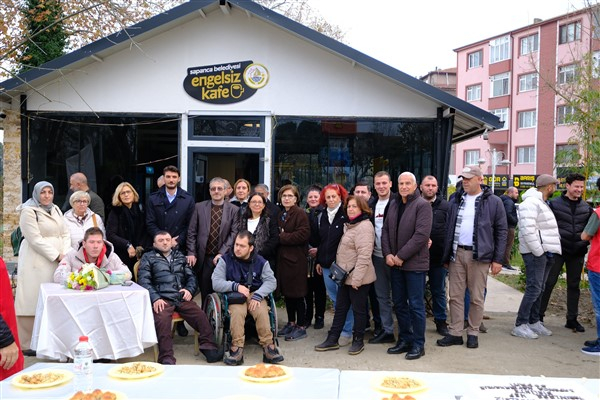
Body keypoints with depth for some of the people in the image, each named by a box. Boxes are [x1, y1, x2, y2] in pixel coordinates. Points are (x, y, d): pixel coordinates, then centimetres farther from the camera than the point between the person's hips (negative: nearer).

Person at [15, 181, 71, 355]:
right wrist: (56, 256, -14)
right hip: (36, 262, -6)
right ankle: (27, 344, 2)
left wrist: (65, 253, -4)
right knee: (33, 301, -5)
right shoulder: (29, 211, -5)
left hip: (58, 261, 6)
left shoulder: (56, 209, 17)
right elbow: (35, 239, -13)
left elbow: (65, 234, 13)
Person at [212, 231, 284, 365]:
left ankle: (268, 346, -29)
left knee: (262, 311, -31)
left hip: (256, 294, 1)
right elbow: (216, 283, -6)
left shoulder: (260, 261, 7)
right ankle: (237, 348, -36)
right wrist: (236, 286, -20)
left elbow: (271, 281, -1)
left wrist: (257, 295, -18)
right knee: (237, 311, -34)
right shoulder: (226, 260, 2)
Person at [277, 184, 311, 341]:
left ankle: (301, 327, 8)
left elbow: (303, 234, -19)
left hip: (296, 259, -7)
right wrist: (278, 237, -3)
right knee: (287, 293, 13)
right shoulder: (280, 215, 16)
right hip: (283, 257, 7)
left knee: (297, 294, -1)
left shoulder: (300, 214, -8)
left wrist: (282, 237, -13)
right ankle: (291, 323, 26)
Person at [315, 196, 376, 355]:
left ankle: (358, 341, 18)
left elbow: (364, 254, -22)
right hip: (346, 276, 9)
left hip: (358, 278, -9)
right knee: (340, 308, 13)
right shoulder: (349, 225, 16)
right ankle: (332, 339, 21)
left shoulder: (364, 226, -16)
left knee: (358, 309, 4)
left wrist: (357, 278, -24)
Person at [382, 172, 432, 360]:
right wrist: (388, 254, -2)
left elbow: (421, 235, -18)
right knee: (399, 304, 13)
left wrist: (401, 256, -17)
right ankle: (405, 339, 26)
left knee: (416, 305, 1)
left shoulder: (422, 205, -9)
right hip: (395, 263, 7)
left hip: (414, 263, -7)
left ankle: (418, 344, 13)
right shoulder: (394, 205, 13)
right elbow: (385, 231, 13)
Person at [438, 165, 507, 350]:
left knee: (476, 298, 5)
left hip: (479, 256, -3)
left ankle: (473, 333, 18)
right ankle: (455, 333, 14)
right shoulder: (456, 200, 11)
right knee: (455, 296, 6)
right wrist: (446, 256, 9)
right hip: (456, 253, 4)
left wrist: (498, 259, -6)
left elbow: (501, 231, -1)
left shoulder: (493, 202, -1)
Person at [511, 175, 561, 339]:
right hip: (535, 253, -10)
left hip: (544, 253, 10)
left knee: (539, 289, 14)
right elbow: (528, 230, -23)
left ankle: (534, 321, 23)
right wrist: (539, 252, -21)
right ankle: (520, 325, -6)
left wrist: (548, 253, 12)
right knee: (534, 289, -10)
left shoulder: (542, 203, 19)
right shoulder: (531, 203, -14)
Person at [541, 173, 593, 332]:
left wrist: (584, 244, 3)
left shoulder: (586, 207, 9)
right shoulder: (555, 204, -4)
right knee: (549, 282, -1)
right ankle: (539, 315, 8)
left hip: (577, 253, 4)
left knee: (574, 285, 11)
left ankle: (572, 319, 20)